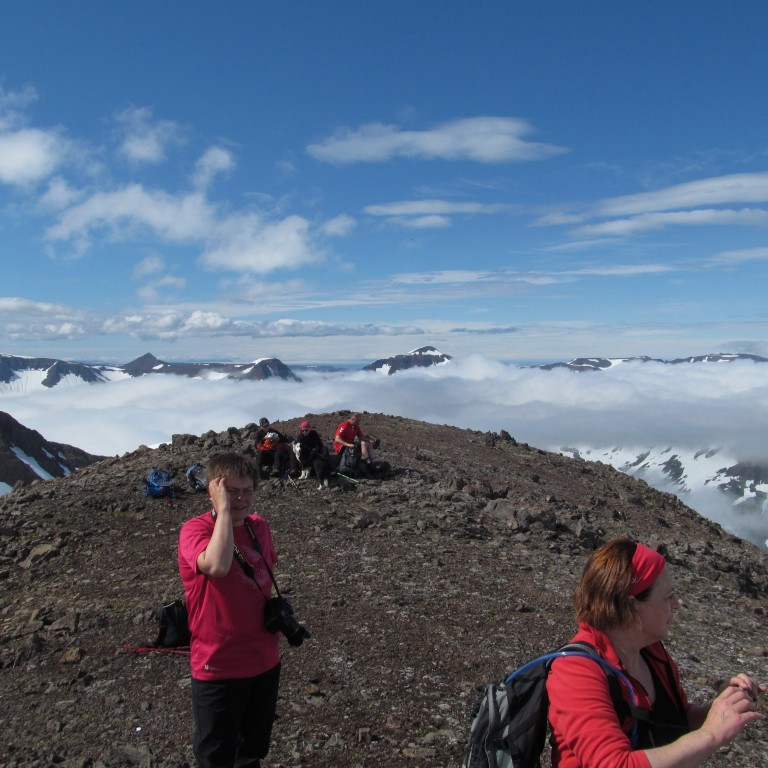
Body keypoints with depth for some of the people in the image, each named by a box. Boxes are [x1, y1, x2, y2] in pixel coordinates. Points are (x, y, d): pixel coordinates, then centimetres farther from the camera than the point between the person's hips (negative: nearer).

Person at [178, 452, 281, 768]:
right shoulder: (195, 529, -20)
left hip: (265, 660, 6)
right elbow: (217, 566, -42)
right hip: (218, 668, -5)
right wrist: (223, 509, -34)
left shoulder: (259, 527, -1)